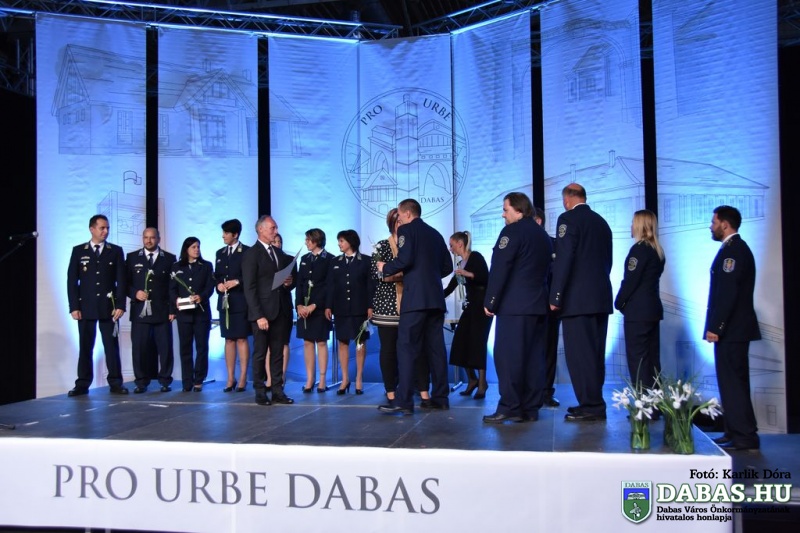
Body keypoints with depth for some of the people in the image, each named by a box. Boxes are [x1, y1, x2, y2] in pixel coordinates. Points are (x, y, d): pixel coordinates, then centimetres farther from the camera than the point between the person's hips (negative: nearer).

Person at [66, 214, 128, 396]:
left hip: (109, 307, 0)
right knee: (85, 347, 5)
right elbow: (72, 280, 3)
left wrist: (120, 305, -6)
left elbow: (121, 280, 2)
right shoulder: (78, 251, 6)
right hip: (86, 306, 0)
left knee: (112, 346, 1)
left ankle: (115, 383, 5)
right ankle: (82, 384, 10)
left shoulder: (116, 251, 6)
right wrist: (74, 306, -5)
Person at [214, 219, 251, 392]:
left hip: (240, 302, -5)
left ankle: (242, 378, 5)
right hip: (224, 301, 5)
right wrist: (219, 284, -1)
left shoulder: (247, 252, -3)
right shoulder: (220, 253, 15)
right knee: (229, 340, 8)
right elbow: (216, 275, 19)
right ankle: (231, 378, 13)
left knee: (242, 339, -1)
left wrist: (237, 281, -18)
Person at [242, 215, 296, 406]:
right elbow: (250, 288, -11)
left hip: (280, 311, 6)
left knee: (278, 353, 8)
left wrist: (289, 283, -2)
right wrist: (259, 315, -17)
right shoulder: (251, 254, -6)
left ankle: (277, 391, 14)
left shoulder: (280, 254, 15)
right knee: (260, 353, 3)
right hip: (262, 312, -6)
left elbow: (288, 280, 23)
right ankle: (260, 393, 12)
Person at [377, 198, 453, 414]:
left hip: (416, 297, -7)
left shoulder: (406, 230, 0)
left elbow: (405, 259, -15)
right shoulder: (435, 234, 19)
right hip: (436, 297, 7)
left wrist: (386, 268, 1)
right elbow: (448, 267, 17)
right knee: (436, 348, 9)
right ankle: (440, 398, 12)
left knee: (407, 348, -7)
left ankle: (403, 401, -11)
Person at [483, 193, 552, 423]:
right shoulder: (543, 235, 18)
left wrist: (490, 301, -10)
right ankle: (531, 409, 9)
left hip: (514, 305, -8)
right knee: (534, 357, 7)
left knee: (507, 356, -7)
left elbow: (499, 269, -13)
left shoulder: (512, 231, -7)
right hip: (539, 304, 8)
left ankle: (510, 408, -9)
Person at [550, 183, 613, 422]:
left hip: (578, 298, -8)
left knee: (579, 353, -4)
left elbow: (563, 259, -16)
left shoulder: (568, 219, -7)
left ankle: (591, 406, -3)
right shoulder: (601, 221, 16)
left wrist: (555, 296, -13)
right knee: (594, 353, 12)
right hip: (601, 296, 8)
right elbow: (607, 259, 19)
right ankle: (594, 403, 19)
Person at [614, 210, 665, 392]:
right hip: (652, 308, 9)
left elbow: (630, 280, -15)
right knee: (652, 356, 10)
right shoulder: (658, 251, 13)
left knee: (637, 357, -5)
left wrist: (619, 302, -2)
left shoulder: (639, 249, -12)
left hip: (637, 310, -9)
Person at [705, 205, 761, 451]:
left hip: (731, 329, -10)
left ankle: (745, 437, -2)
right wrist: (716, 326, 17)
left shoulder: (733, 250, -15)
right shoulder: (735, 248, 17)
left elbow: (727, 293, -22)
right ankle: (737, 432, 21)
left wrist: (715, 327, -20)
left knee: (732, 383, -6)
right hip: (733, 329, 10)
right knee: (733, 382, 14)